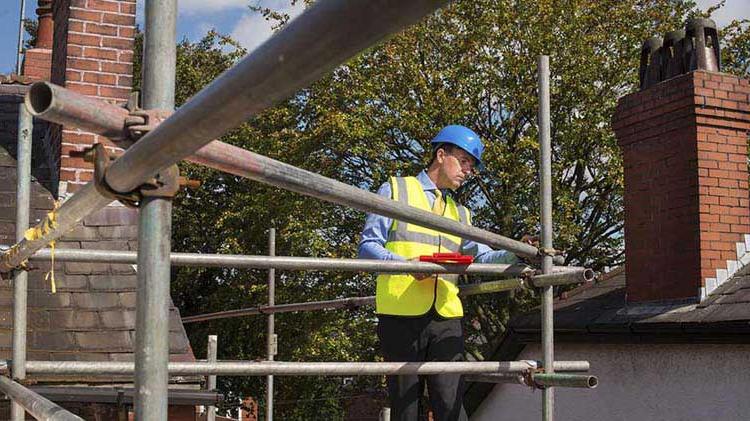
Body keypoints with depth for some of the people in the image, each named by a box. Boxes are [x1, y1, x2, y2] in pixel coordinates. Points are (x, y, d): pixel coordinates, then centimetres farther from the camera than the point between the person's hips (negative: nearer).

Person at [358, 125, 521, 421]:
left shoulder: (460, 214, 25)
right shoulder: (395, 190, 10)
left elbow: (482, 257, 10)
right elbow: (368, 247, 0)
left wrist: (515, 255, -11)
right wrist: (405, 264, -18)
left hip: (446, 317, 4)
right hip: (401, 315, -4)